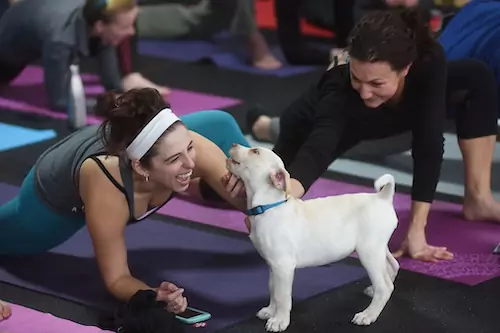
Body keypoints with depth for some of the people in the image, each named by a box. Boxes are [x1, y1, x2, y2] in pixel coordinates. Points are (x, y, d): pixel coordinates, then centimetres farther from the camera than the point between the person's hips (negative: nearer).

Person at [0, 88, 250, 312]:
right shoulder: (105, 187, -48)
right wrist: (155, 296, -54)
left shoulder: (181, 144, -41)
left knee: (220, 125, -10)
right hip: (57, 192, -2)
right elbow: (116, 279, -35)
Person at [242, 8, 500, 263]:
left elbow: (428, 145, -43)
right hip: (325, 116, -1)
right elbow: (316, 150, -59)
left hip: (384, 114, 2)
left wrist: (416, 232, -49)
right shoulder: (340, 90, -45)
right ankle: (263, 124, 43)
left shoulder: (429, 62, -41)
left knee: (478, 79, -19)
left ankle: (478, 198, -6)